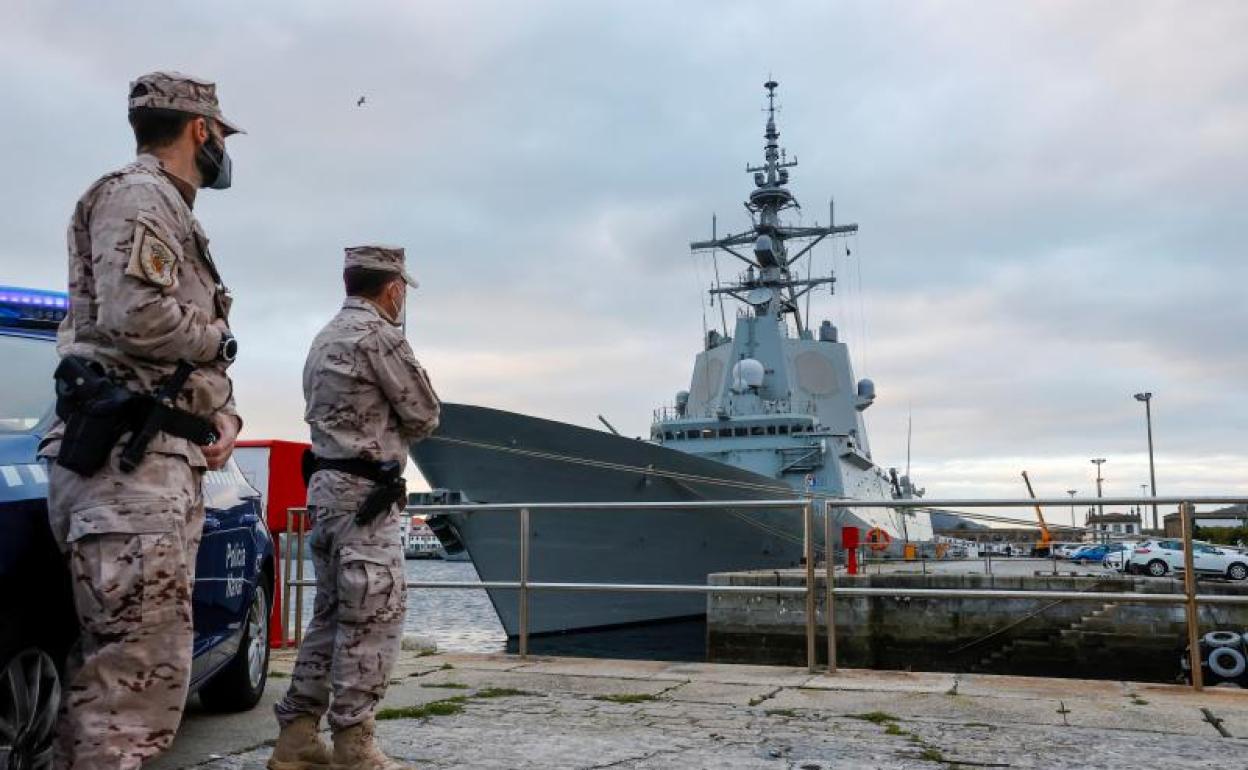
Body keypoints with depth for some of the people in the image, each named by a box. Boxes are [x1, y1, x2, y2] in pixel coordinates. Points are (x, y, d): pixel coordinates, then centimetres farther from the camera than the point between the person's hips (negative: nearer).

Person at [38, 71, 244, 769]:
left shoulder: (177, 216, 26)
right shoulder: (135, 195, -3)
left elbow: (194, 355, 27)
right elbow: (138, 317, -21)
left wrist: (224, 415, 8)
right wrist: (220, 337, -3)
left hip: (166, 456, 10)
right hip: (128, 458, -10)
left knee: (111, 664, 11)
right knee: (142, 673, -13)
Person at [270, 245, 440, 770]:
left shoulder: (325, 340, 18)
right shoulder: (379, 335, -12)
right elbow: (424, 416, -6)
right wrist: (396, 430, 13)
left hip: (327, 489, 10)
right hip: (364, 495, -9)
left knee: (332, 616, 13)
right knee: (373, 620, -5)